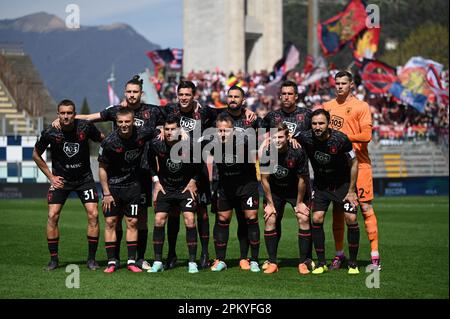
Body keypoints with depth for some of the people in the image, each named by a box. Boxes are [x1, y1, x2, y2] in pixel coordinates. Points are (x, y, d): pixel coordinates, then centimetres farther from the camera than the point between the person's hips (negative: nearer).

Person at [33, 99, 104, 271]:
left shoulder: (85, 127, -15)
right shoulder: (50, 133, -15)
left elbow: (102, 139, 5)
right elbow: (36, 155, 2)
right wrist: (50, 176, -1)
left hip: (84, 178, 0)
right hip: (60, 179, 0)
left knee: (93, 214, -10)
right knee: (53, 216, -11)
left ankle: (91, 258, 2)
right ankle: (53, 259, 1)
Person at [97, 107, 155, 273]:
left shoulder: (143, 134, -12)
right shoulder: (109, 142, -18)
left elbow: (156, 131, 14)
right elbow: (102, 168, -8)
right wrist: (106, 193, -10)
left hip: (133, 185, 2)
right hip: (113, 186, -2)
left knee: (132, 222, 3)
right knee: (110, 222, -3)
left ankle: (131, 261, 9)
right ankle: (112, 261, 4)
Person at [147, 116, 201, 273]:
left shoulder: (189, 144, -20)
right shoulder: (156, 145, -15)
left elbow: (199, 162, 0)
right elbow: (151, 161, 8)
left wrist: (193, 181, -2)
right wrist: (156, 180, 3)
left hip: (186, 186, -2)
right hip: (165, 186, 2)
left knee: (190, 220, -13)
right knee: (159, 220, -9)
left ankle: (192, 262, -5)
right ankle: (158, 262, 1)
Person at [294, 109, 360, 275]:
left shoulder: (340, 139, -25)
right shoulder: (305, 137, -19)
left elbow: (353, 163, -12)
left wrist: (351, 191, -11)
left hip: (343, 183, -2)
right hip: (320, 185, 2)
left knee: (351, 219, -13)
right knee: (317, 219, -11)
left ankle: (353, 264, 1)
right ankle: (321, 263, 1)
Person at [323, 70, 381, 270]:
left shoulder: (361, 106, -2)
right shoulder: (327, 107, 12)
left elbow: (366, 135, -10)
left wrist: (342, 135, -16)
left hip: (359, 163, -4)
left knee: (366, 208, -5)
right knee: (337, 210, 5)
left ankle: (374, 255, -3)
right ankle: (339, 254, 13)